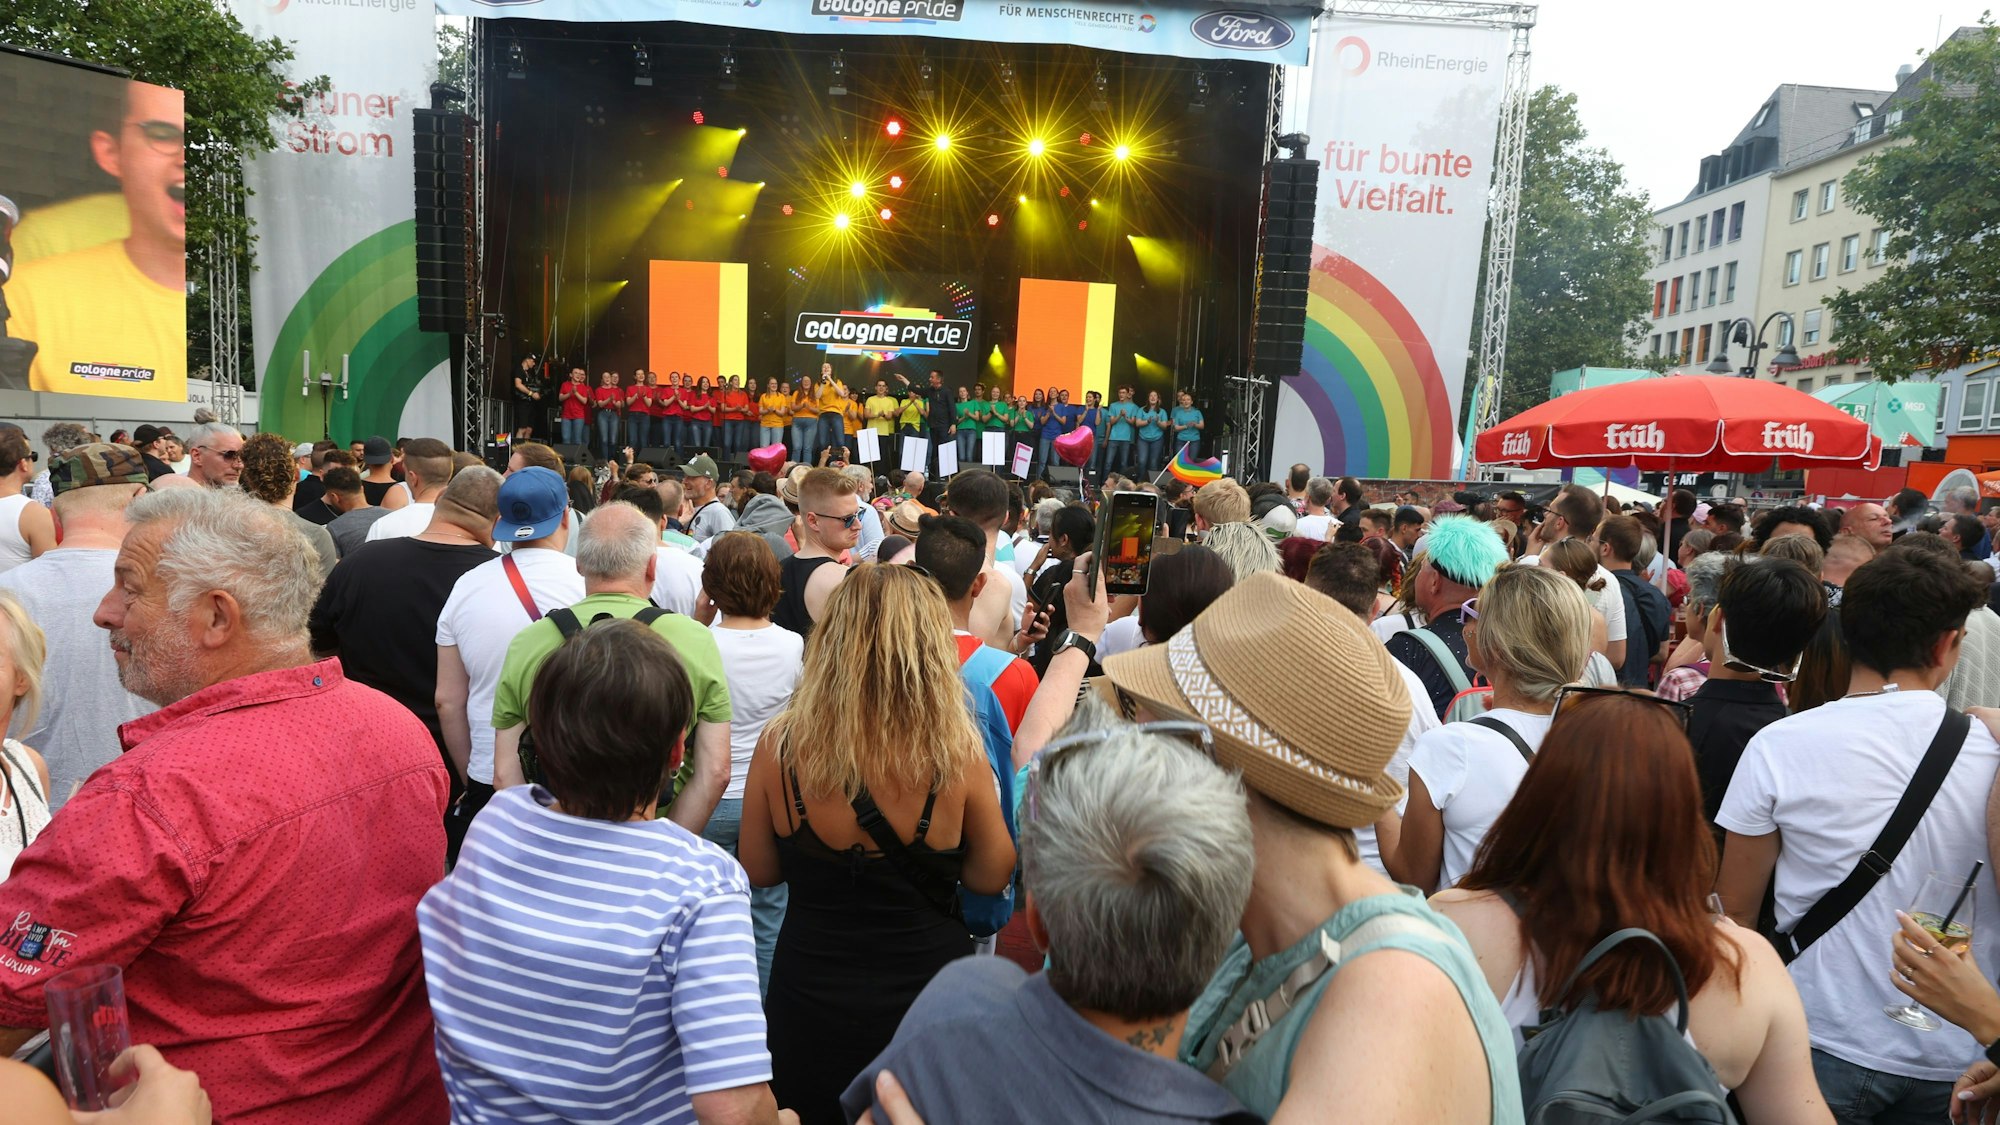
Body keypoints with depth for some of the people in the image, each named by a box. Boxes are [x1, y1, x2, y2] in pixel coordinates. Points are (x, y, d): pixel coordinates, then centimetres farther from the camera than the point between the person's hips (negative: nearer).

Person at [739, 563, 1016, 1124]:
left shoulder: (780, 743, -18)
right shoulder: (957, 754, -21)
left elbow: (758, 871, -3)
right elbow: (992, 878, -6)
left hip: (809, 997, 1)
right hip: (926, 988, 0)